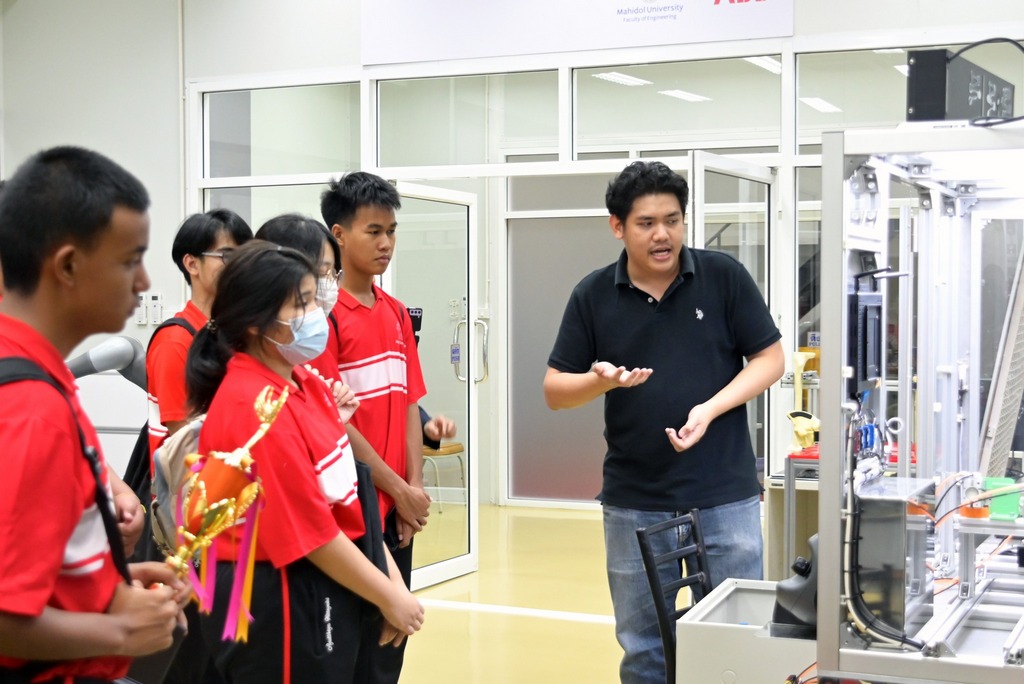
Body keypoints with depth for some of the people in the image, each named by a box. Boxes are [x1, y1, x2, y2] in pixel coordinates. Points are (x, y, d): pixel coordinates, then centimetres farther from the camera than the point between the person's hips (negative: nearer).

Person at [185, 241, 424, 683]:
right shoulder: (255, 407, -21)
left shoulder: (300, 381, 6)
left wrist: (389, 574, 6)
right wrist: (390, 597, -10)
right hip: (279, 607, -9)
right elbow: (310, 532, -20)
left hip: (329, 596, 9)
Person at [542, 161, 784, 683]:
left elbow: (769, 359, -1)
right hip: (633, 502, 1)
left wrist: (710, 409, -16)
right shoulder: (593, 296, 0)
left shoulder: (724, 277, -4)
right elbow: (555, 390, 2)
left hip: (725, 497, -1)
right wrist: (600, 380, -19)